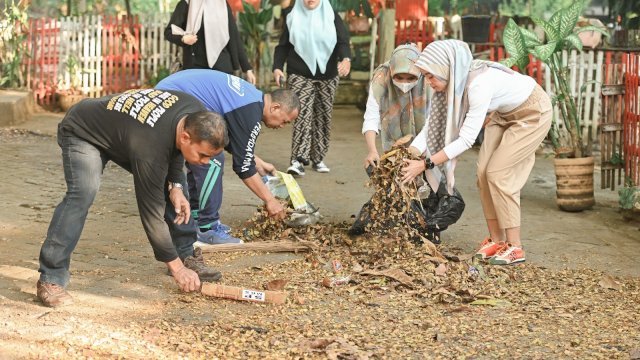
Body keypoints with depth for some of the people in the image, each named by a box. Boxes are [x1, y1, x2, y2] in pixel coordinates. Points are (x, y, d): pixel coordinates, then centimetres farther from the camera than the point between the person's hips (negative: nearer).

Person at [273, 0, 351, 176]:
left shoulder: (331, 16, 3)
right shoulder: (293, 16, 5)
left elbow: (343, 40, -10)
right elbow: (283, 46, 7)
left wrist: (346, 59, -31)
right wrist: (277, 67, -9)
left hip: (327, 76, 2)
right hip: (300, 75, -2)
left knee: (323, 117, 8)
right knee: (303, 115, -15)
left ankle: (318, 159, 19)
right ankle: (298, 160, -20)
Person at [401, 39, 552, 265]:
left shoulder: (479, 83, -38)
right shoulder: (453, 81, -13)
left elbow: (466, 139, -36)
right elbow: (434, 123, -10)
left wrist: (426, 164, -34)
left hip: (533, 113, -8)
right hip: (505, 114, 8)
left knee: (497, 173, -13)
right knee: (484, 171, 0)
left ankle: (515, 247, -5)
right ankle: (496, 240, 10)